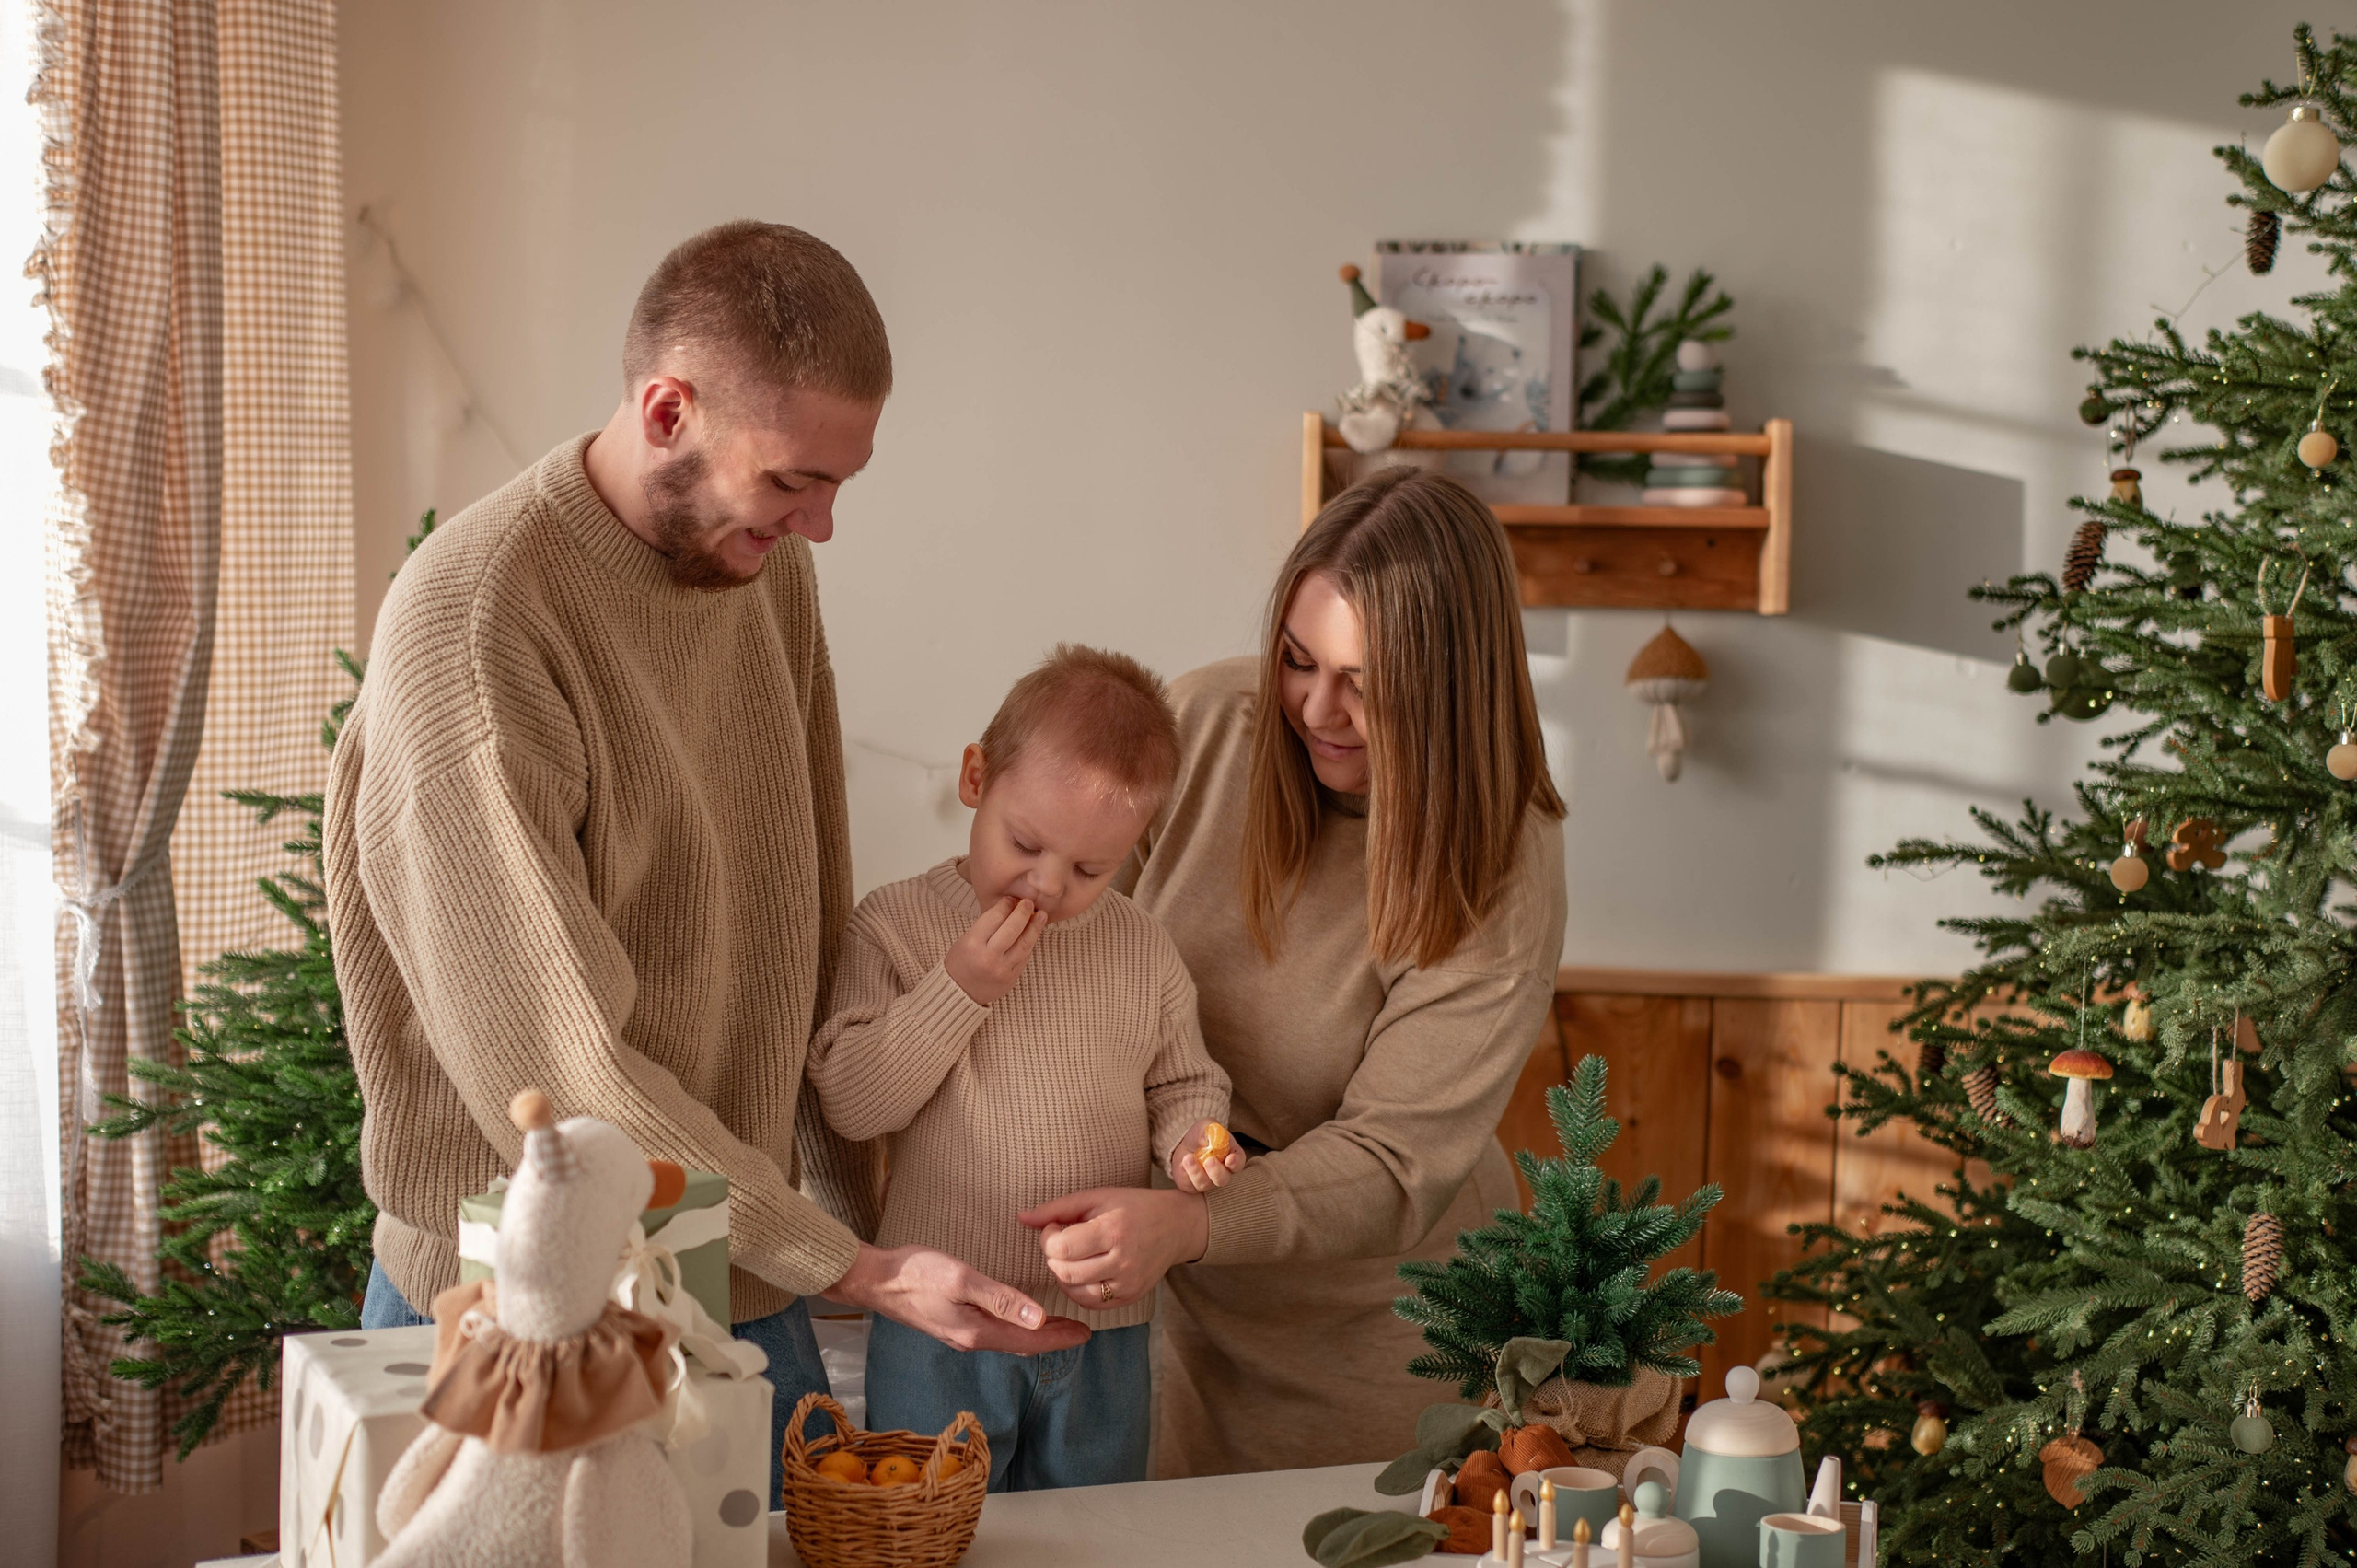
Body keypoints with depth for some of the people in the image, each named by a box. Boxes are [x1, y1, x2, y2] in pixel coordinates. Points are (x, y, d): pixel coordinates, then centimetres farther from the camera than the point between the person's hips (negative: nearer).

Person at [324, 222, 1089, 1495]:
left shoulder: (767, 563, 2)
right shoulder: (470, 625, -23)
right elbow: (553, 1067, -23)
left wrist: (868, 1204, 7)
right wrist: (856, 1270, -21)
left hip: (748, 1291, 7)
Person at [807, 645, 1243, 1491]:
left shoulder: (1142, 948, 2)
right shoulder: (894, 925, -6)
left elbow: (1185, 1082, 13)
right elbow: (848, 1102, -11)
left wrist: (1190, 1140, -10)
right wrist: (958, 990, -19)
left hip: (1104, 1326, 3)